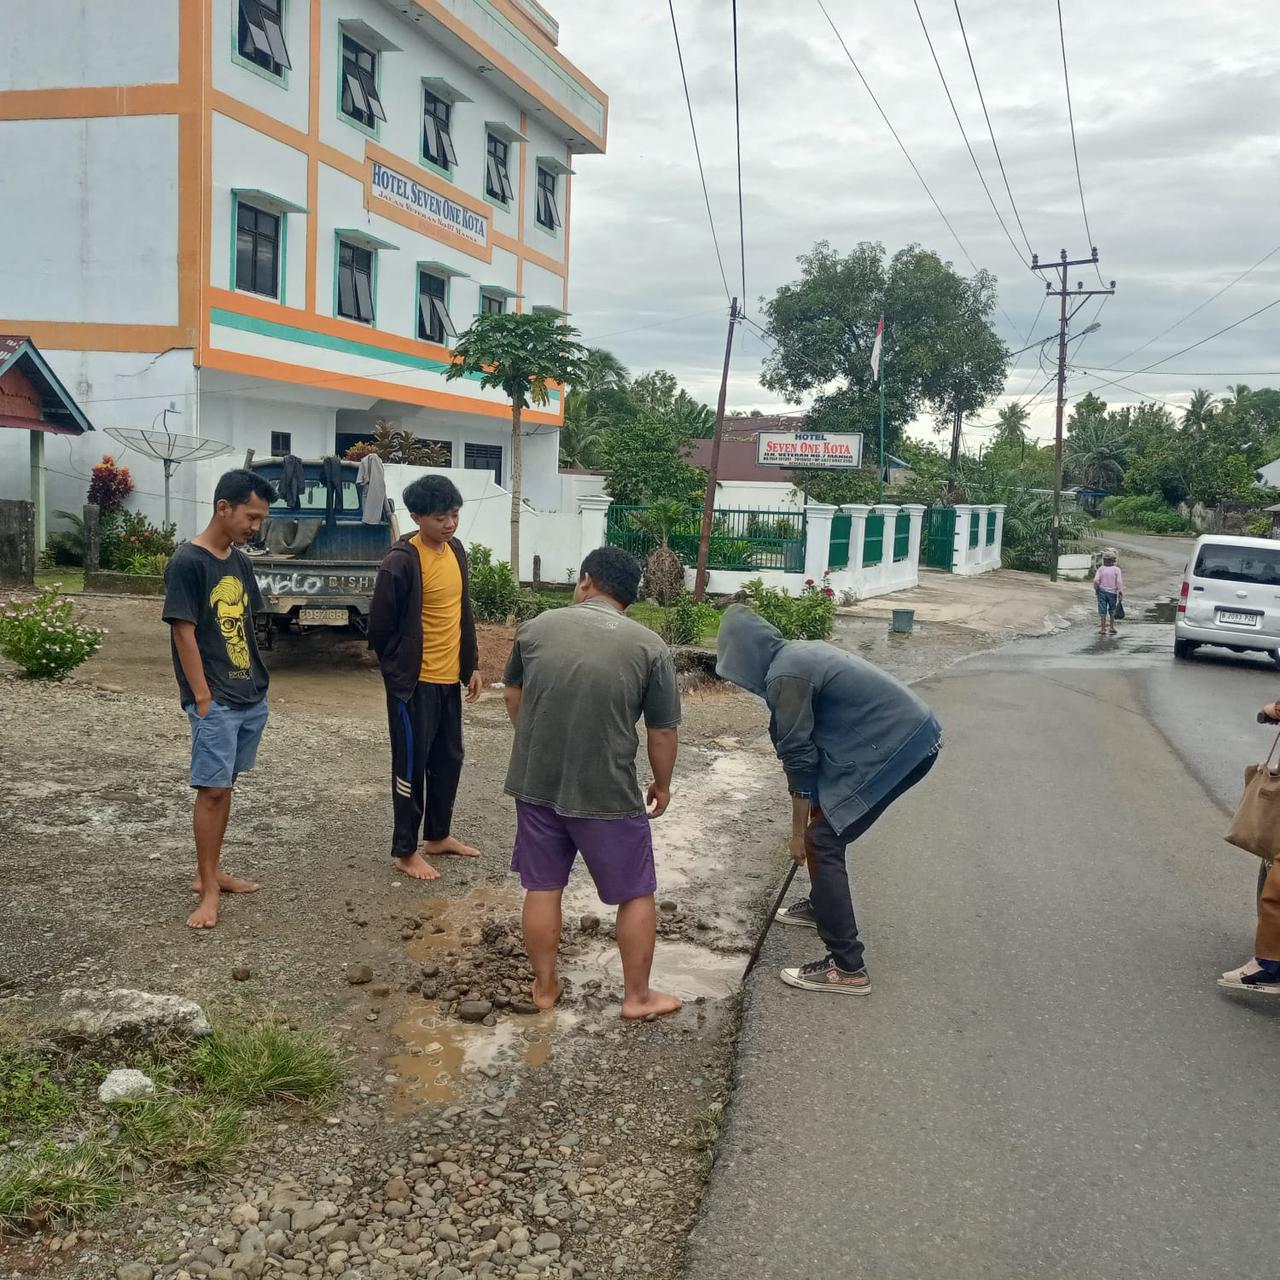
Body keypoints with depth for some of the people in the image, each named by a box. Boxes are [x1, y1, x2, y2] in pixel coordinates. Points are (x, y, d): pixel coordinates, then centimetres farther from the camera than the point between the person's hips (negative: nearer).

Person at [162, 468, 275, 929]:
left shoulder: (241, 561, 10)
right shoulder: (187, 562, -13)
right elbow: (184, 633, -14)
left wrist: (256, 682, 13)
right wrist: (203, 697, -15)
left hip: (252, 697, 8)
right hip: (216, 701, -7)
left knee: (226, 786, 14)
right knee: (212, 790, -4)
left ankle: (212, 871, 25)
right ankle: (208, 889, 4)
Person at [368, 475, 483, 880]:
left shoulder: (455, 551, 6)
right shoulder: (401, 562, -19)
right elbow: (380, 627, -13)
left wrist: (470, 665, 14)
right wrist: (400, 672, -2)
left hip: (449, 678, 8)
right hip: (415, 682, -8)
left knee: (448, 760, 17)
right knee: (412, 765, 2)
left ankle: (438, 835, 32)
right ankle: (405, 851, 14)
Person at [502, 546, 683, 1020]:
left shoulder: (536, 627, 2)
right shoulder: (649, 647, -8)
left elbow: (513, 696, 15)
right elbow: (663, 732, -5)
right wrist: (662, 785, 12)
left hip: (534, 784, 3)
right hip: (608, 793, -3)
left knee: (542, 888, 18)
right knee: (636, 894, 14)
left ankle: (544, 986, 29)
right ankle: (637, 995, 22)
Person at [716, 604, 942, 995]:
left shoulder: (786, 675, -15)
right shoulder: (796, 653, 15)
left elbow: (799, 758, -12)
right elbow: (810, 744, 22)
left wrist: (798, 831, -2)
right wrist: (812, 816, 26)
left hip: (896, 746, -10)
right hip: (908, 733, 10)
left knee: (822, 841, -7)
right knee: (825, 820, 23)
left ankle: (847, 968, -7)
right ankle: (821, 905, 43)